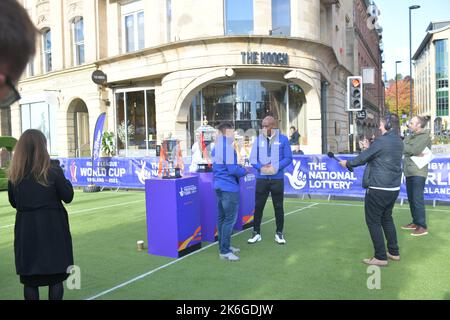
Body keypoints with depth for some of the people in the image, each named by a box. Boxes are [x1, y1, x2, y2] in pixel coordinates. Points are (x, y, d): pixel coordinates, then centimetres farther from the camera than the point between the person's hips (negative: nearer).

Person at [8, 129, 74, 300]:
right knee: (56, 276, 10)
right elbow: (68, 196, -6)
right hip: (52, 227, -3)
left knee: (29, 279, 12)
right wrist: (65, 181, 9)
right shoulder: (53, 170, -12)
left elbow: (13, 202, 8)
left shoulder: (15, 174, -2)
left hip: (26, 228, 3)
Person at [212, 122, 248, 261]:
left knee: (222, 218, 14)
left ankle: (224, 247, 24)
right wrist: (244, 171, -1)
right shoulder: (228, 147, -17)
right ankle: (224, 251, 1)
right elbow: (233, 169, -20)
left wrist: (239, 167, 14)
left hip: (219, 186, 9)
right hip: (229, 188, -9)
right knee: (230, 219, -3)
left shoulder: (216, 147, 12)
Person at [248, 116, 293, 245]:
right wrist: (261, 167, -16)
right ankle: (256, 232, 17)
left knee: (278, 206, 8)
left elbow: (288, 158, -2)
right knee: (258, 206, 4)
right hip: (261, 178, 1)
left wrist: (276, 167, -17)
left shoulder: (283, 139, 0)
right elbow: (253, 158, 3)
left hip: (277, 178, -1)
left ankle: (279, 233, 20)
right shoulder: (258, 140, 4)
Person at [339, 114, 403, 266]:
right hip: (394, 188, 8)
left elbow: (363, 158, -10)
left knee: (373, 221, 3)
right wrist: (369, 148, 16)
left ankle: (381, 257, 6)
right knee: (387, 218, 21)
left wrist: (347, 164, 5)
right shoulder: (399, 142, 7)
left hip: (378, 189, -8)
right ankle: (394, 252, 28)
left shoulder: (381, 141, -17)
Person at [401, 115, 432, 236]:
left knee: (417, 199, -9)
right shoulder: (410, 137, 16)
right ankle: (415, 222, 23)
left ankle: (422, 227, -4)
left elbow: (414, 150, -17)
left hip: (418, 172, -8)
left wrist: (404, 147, -3)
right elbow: (403, 149, 3)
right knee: (411, 198, 12)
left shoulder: (425, 136, -6)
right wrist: (415, 154, -11)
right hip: (409, 171, 8)